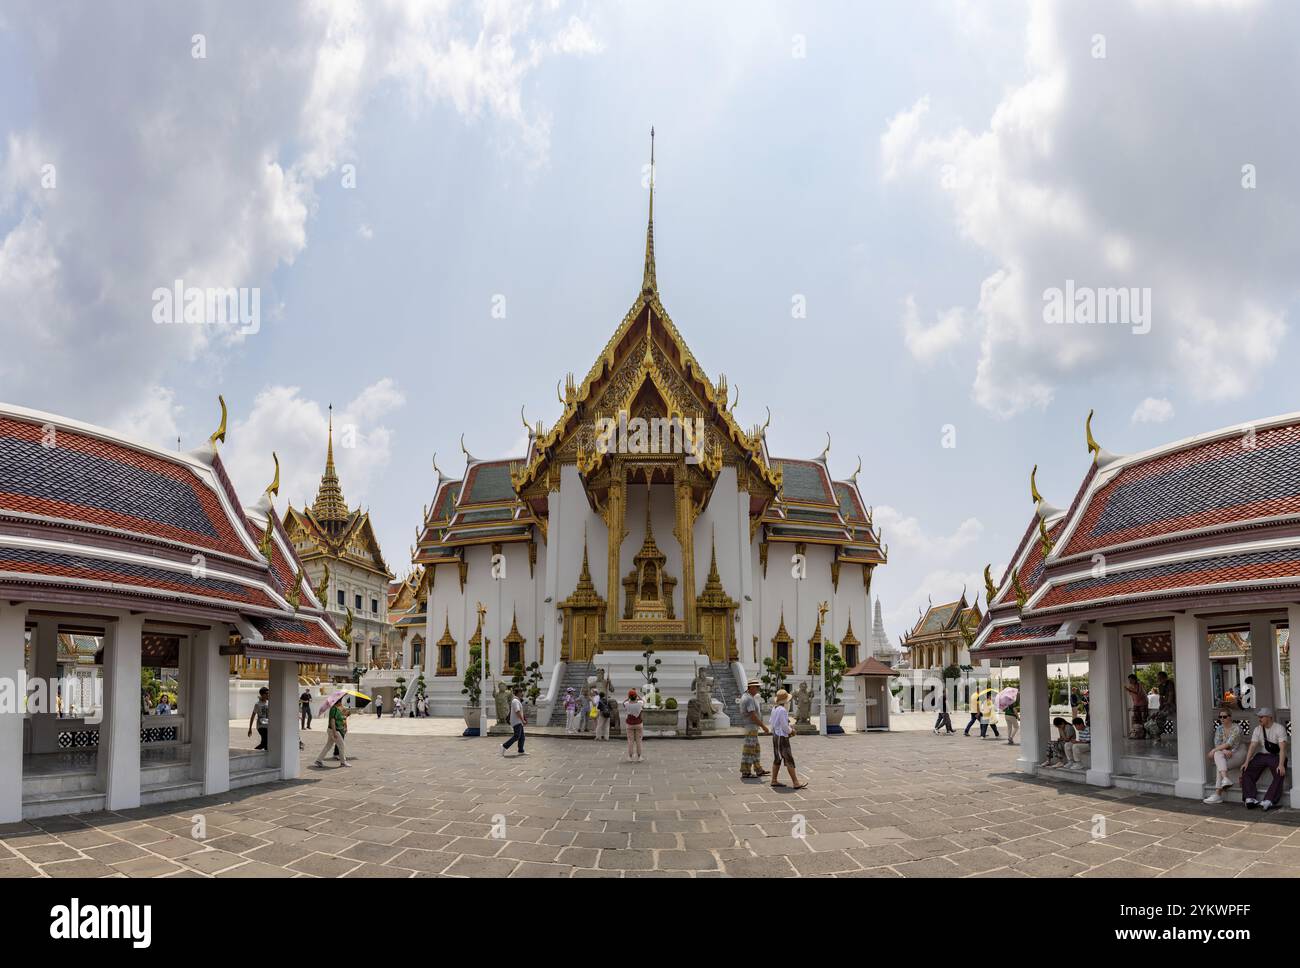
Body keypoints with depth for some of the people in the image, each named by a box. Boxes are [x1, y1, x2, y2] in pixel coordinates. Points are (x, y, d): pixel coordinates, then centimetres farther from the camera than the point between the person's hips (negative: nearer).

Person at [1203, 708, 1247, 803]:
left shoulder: (1236, 728, -12)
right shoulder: (1219, 729, 7)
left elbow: (1229, 743, -22)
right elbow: (1217, 744, -1)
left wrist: (1213, 750, -22)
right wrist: (1224, 751, -23)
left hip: (1238, 753, -5)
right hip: (1226, 754, 5)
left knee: (1219, 765, -29)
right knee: (1218, 754, -30)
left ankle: (1218, 795, -31)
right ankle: (1226, 778, -43)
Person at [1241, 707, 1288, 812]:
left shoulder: (1279, 728, -10)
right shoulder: (1257, 729, 7)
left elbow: (1282, 748, -20)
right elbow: (1252, 746, 0)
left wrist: (1281, 765, -34)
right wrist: (1246, 762, -13)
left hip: (1277, 756, -5)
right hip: (1263, 755, 5)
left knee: (1280, 774, -32)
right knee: (1246, 771, -14)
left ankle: (1269, 801, -38)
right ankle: (1250, 798, -24)